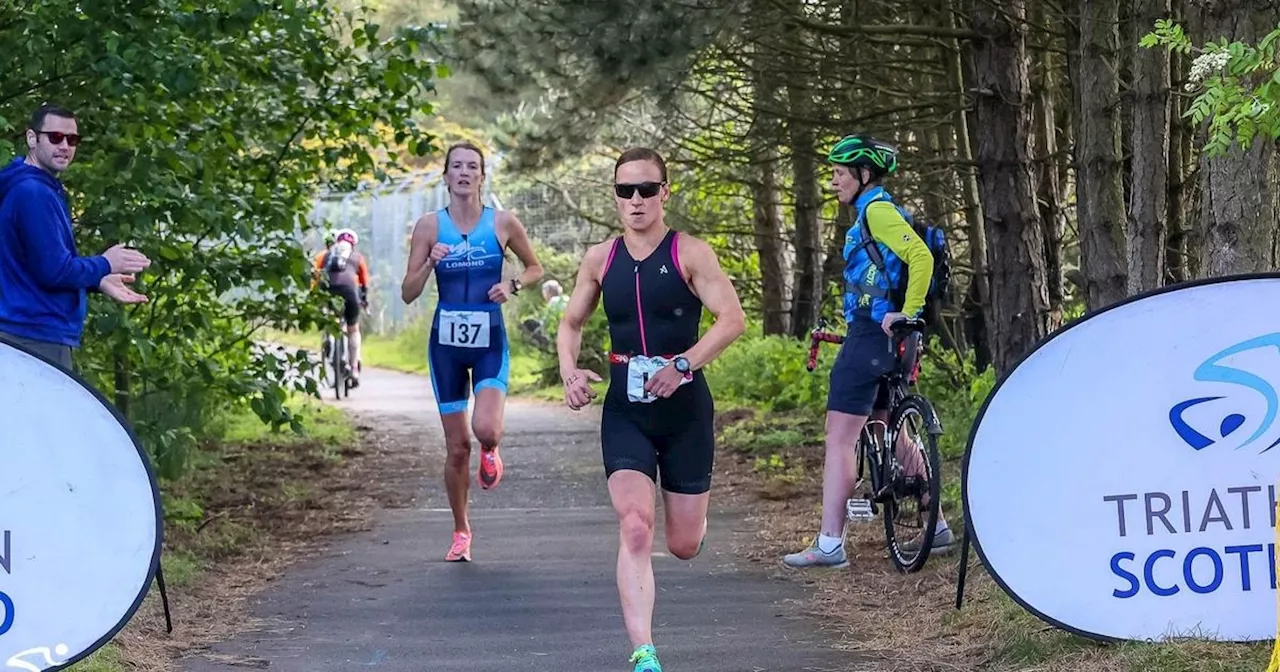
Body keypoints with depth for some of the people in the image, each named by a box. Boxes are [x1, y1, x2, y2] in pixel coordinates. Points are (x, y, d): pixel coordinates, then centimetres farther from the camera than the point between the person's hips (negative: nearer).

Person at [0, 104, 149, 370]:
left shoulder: (46, 190, 17)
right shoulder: (33, 193, -14)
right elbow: (53, 270, -18)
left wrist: (98, 283, 13)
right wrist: (104, 265, -3)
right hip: (36, 338, -10)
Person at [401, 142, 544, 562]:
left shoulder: (503, 223, -2)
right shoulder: (430, 226, -2)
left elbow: (535, 269, 12)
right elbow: (408, 294, -1)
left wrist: (513, 285, -8)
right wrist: (429, 264, -19)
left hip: (490, 341, -1)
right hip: (446, 342, 1)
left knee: (486, 428, -24)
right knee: (457, 446, 4)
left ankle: (490, 451, 16)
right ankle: (461, 532, 23)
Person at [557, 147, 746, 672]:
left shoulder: (689, 253, -6)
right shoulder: (600, 259, 5)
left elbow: (732, 319, -15)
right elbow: (571, 324, 17)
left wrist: (682, 364, -26)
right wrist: (570, 371, -3)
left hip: (684, 409, -1)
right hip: (625, 410, 1)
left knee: (684, 546, 8)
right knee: (634, 530, -17)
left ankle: (693, 511, 48)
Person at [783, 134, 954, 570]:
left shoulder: (877, 210, -12)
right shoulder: (873, 212, 19)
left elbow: (921, 258, -25)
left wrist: (908, 312, -22)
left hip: (870, 336, -11)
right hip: (879, 336, 11)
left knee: (839, 438, -10)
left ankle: (829, 545, -11)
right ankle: (937, 526, 22)